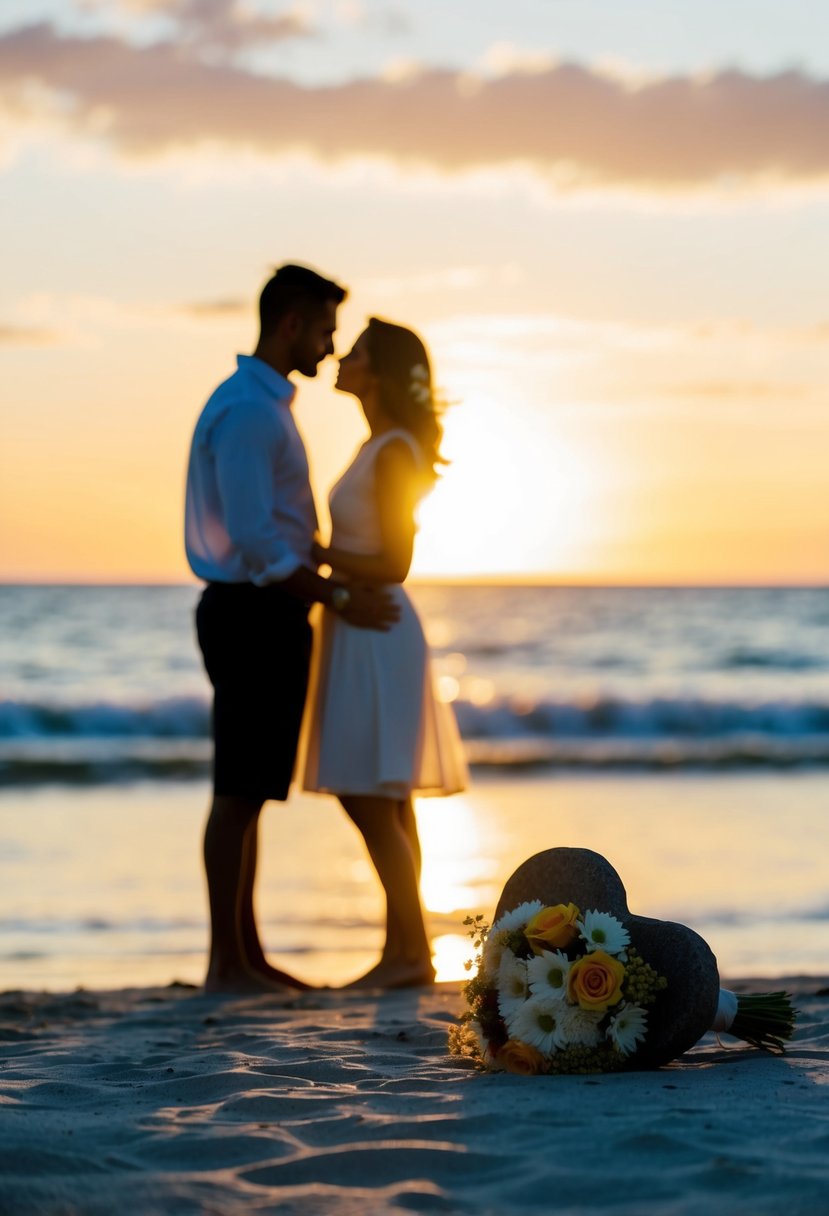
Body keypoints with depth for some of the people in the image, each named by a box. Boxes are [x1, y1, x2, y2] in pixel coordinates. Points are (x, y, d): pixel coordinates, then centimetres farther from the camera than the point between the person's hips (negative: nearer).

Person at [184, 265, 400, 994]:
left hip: (264, 615, 10)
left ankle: (247, 955, 17)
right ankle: (226, 962, -2)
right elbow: (253, 539, -22)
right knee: (240, 791, -6)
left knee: (250, 792, 12)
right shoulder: (247, 411, -16)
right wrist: (341, 599, -17)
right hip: (254, 614, -10)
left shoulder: (265, 406, 17)